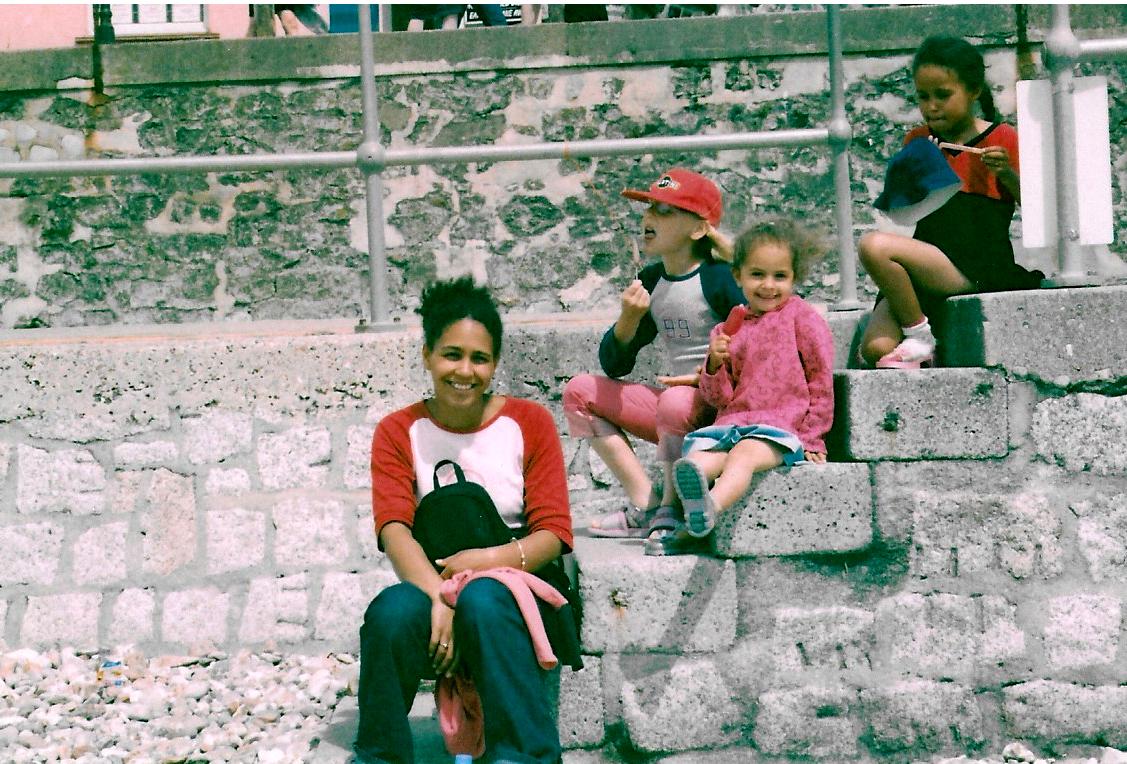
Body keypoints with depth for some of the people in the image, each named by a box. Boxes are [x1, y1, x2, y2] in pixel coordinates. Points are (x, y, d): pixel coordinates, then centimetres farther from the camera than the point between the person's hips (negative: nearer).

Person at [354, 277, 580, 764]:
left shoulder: (528, 423, 4)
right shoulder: (399, 433, 5)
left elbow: (553, 533, -2)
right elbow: (394, 528, -10)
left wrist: (491, 560, -23)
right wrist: (438, 598, -28)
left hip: (517, 587, -1)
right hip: (431, 582, 1)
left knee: (484, 599, -36)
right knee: (393, 611, -33)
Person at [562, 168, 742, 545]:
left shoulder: (720, 279, -12)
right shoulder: (650, 281, 8)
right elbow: (613, 366, 8)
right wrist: (629, 319, -10)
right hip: (674, 395, 8)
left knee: (675, 404, -38)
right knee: (579, 391, 0)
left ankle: (671, 511, -15)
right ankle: (644, 504, -7)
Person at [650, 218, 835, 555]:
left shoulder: (802, 318, 6)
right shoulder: (730, 330, 18)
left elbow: (821, 382, 5)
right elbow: (719, 397, 17)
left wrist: (810, 439, -1)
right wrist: (715, 363, -4)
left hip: (782, 427, -6)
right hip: (732, 422, 6)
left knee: (744, 455, -37)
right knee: (694, 457, -25)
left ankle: (710, 510, -63)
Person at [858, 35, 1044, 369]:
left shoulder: (1000, 138, 4)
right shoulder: (918, 141, 18)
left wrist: (1006, 173, -16)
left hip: (979, 270, -4)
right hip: (928, 265, 5)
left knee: (874, 246, -27)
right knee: (875, 348, -23)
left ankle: (919, 339, -10)